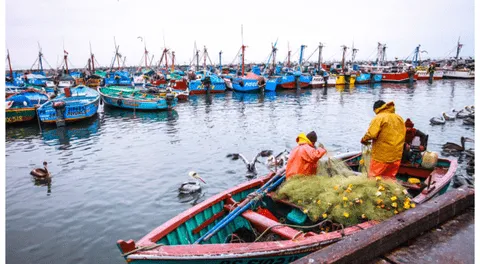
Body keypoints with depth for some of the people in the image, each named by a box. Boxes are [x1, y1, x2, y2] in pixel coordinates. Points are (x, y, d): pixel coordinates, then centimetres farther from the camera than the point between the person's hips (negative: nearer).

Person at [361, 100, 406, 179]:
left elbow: (371, 134, -21)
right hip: (396, 157, 7)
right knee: (390, 180, 17)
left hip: (381, 157, -7)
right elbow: (403, 135, 14)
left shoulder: (379, 118, -11)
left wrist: (364, 140, -4)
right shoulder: (399, 118, 11)